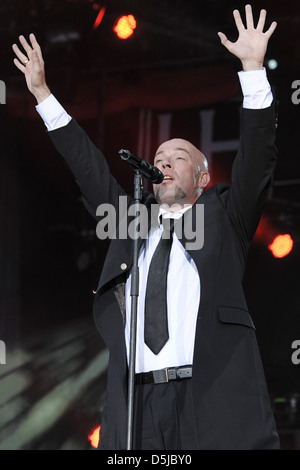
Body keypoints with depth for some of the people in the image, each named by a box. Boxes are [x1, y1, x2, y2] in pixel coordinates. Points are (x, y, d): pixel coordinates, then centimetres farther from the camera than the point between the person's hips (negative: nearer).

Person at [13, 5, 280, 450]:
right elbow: (88, 167, 26)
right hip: (136, 397, 3)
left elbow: (256, 158, 6)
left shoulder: (222, 216, 16)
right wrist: (43, 93, 25)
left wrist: (253, 69, -2)